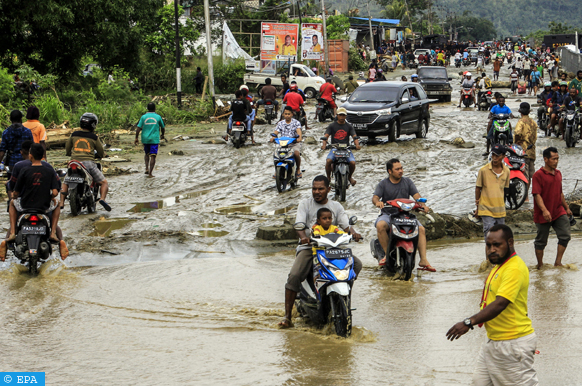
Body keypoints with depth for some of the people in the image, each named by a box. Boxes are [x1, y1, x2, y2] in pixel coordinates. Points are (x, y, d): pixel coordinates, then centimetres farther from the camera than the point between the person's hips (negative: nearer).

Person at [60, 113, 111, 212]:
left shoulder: (74, 135, 10)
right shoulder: (94, 137, 3)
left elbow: (67, 150, 20)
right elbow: (101, 153, 12)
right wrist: (99, 155, 35)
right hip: (89, 162, -2)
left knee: (65, 183, 23)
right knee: (104, 183, 8)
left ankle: (61, 203, 9)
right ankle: (102, 199, -18)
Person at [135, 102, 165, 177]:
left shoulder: (143, 117, -1)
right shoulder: (158, 117, -1)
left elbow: (138, 128, -7)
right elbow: (163, 127, 11)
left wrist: (136, 138, 1)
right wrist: (162, 135, 30)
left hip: (145, 139, 2)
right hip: (154, 139, -2)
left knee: (147, 154, 22)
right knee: (152, 156, -2)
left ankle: (147, 168, 8)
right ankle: (150, 173, -9)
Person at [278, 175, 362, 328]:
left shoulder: (336, 206, 13)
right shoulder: (305, 204, 6)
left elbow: (346, 225, 4)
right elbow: (299, 224, -9)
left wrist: (353, 233, -20)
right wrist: (303, 237, -31)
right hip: (308, 247, -3)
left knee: (356, 264, -17)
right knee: (294, 276, -26)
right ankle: (287, 316, -21)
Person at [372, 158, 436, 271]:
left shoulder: (407, 181, 11)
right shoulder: (383, 184, 6)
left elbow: (416, 195, 2)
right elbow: (375, 197, -6)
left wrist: (423, 205, -18)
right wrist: (377, 202, -31)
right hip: (388, 214, -2)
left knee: (421, 229, -21)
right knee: (380, 225, -35)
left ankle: (423, 260, -21)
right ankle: (387, 253, -21)